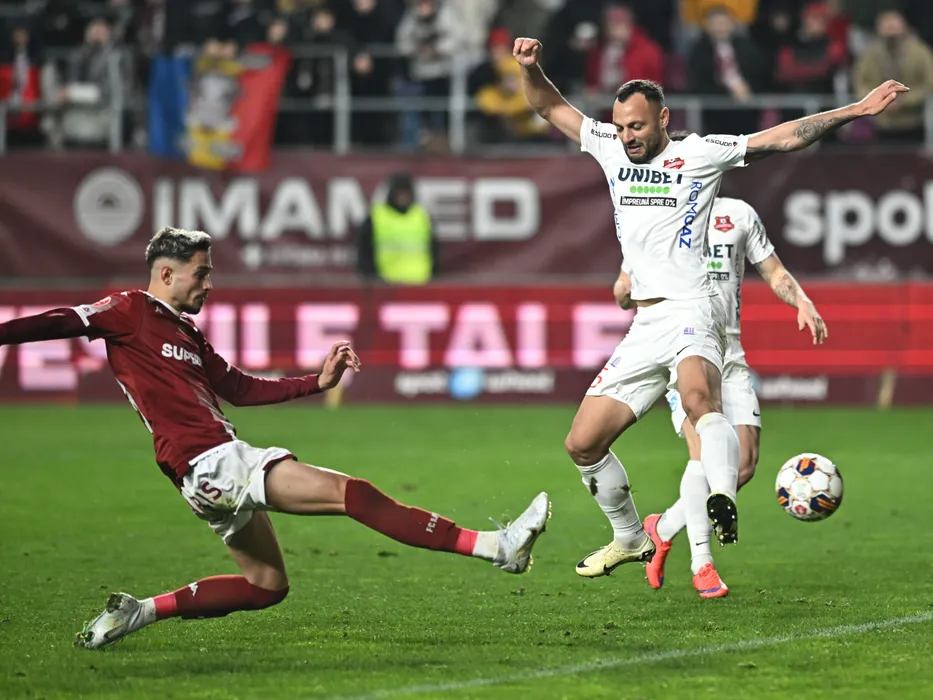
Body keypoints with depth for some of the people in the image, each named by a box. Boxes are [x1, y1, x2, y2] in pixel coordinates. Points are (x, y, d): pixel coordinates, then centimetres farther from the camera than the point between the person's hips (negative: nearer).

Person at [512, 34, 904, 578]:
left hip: (691, 311, -6)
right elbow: (550, 107, 20)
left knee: (700, 396, -38)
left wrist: (854, 111, -9)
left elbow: (783, 139, -2)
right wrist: (531, 66, 1)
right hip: (644, 325, 6)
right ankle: (631, 538, 24)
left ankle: (725, 504, -56)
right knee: (583, 443, 5)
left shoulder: (699, 154, 1)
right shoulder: (611, 149, 15)